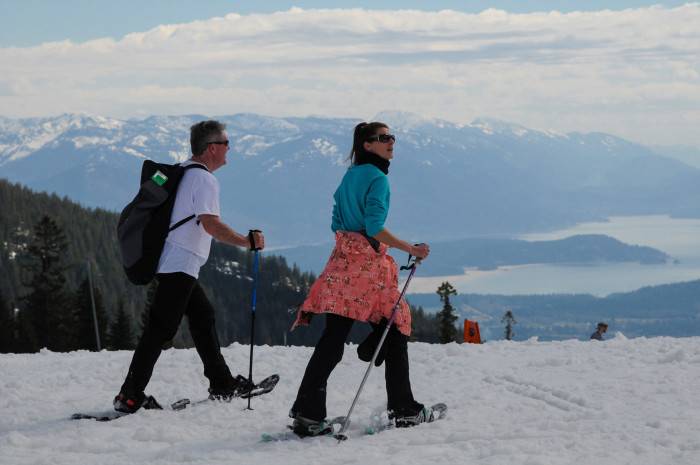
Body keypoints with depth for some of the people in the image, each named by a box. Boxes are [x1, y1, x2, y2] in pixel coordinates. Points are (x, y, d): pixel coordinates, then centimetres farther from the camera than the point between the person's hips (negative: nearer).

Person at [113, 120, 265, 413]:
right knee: (160, 328, -9)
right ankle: (129, 397, -10)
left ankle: (221, 384, 24)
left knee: (203, 316, 18)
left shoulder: (182, 172, 16)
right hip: (181, 266, -10)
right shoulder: (204, 180, -14)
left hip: (171, 262, 10)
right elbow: (211, 224, -26)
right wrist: (247, 242, -20)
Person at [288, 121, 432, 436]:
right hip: (371, 264, -7)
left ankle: (307, 413, -8)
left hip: (342, 261, 7)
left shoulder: (350, 176, 16)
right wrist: (410, 249, -14)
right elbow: (374, 227, -19)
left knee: (332, 340, 0)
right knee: (395, 334, 7)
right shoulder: (377, 178, -10)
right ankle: (403, 410, 13)